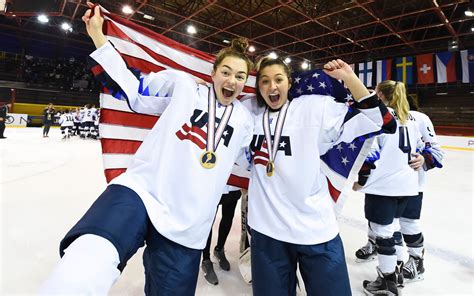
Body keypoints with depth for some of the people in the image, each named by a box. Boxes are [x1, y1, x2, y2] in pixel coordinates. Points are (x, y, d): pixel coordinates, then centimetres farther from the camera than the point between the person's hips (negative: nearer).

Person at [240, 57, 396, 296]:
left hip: (315, 229, -2)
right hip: (266, 228, 3)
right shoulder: (250, 112, 3)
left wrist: (349, 78, -12)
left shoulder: (315, 107, -6)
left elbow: (378, 121, -7)